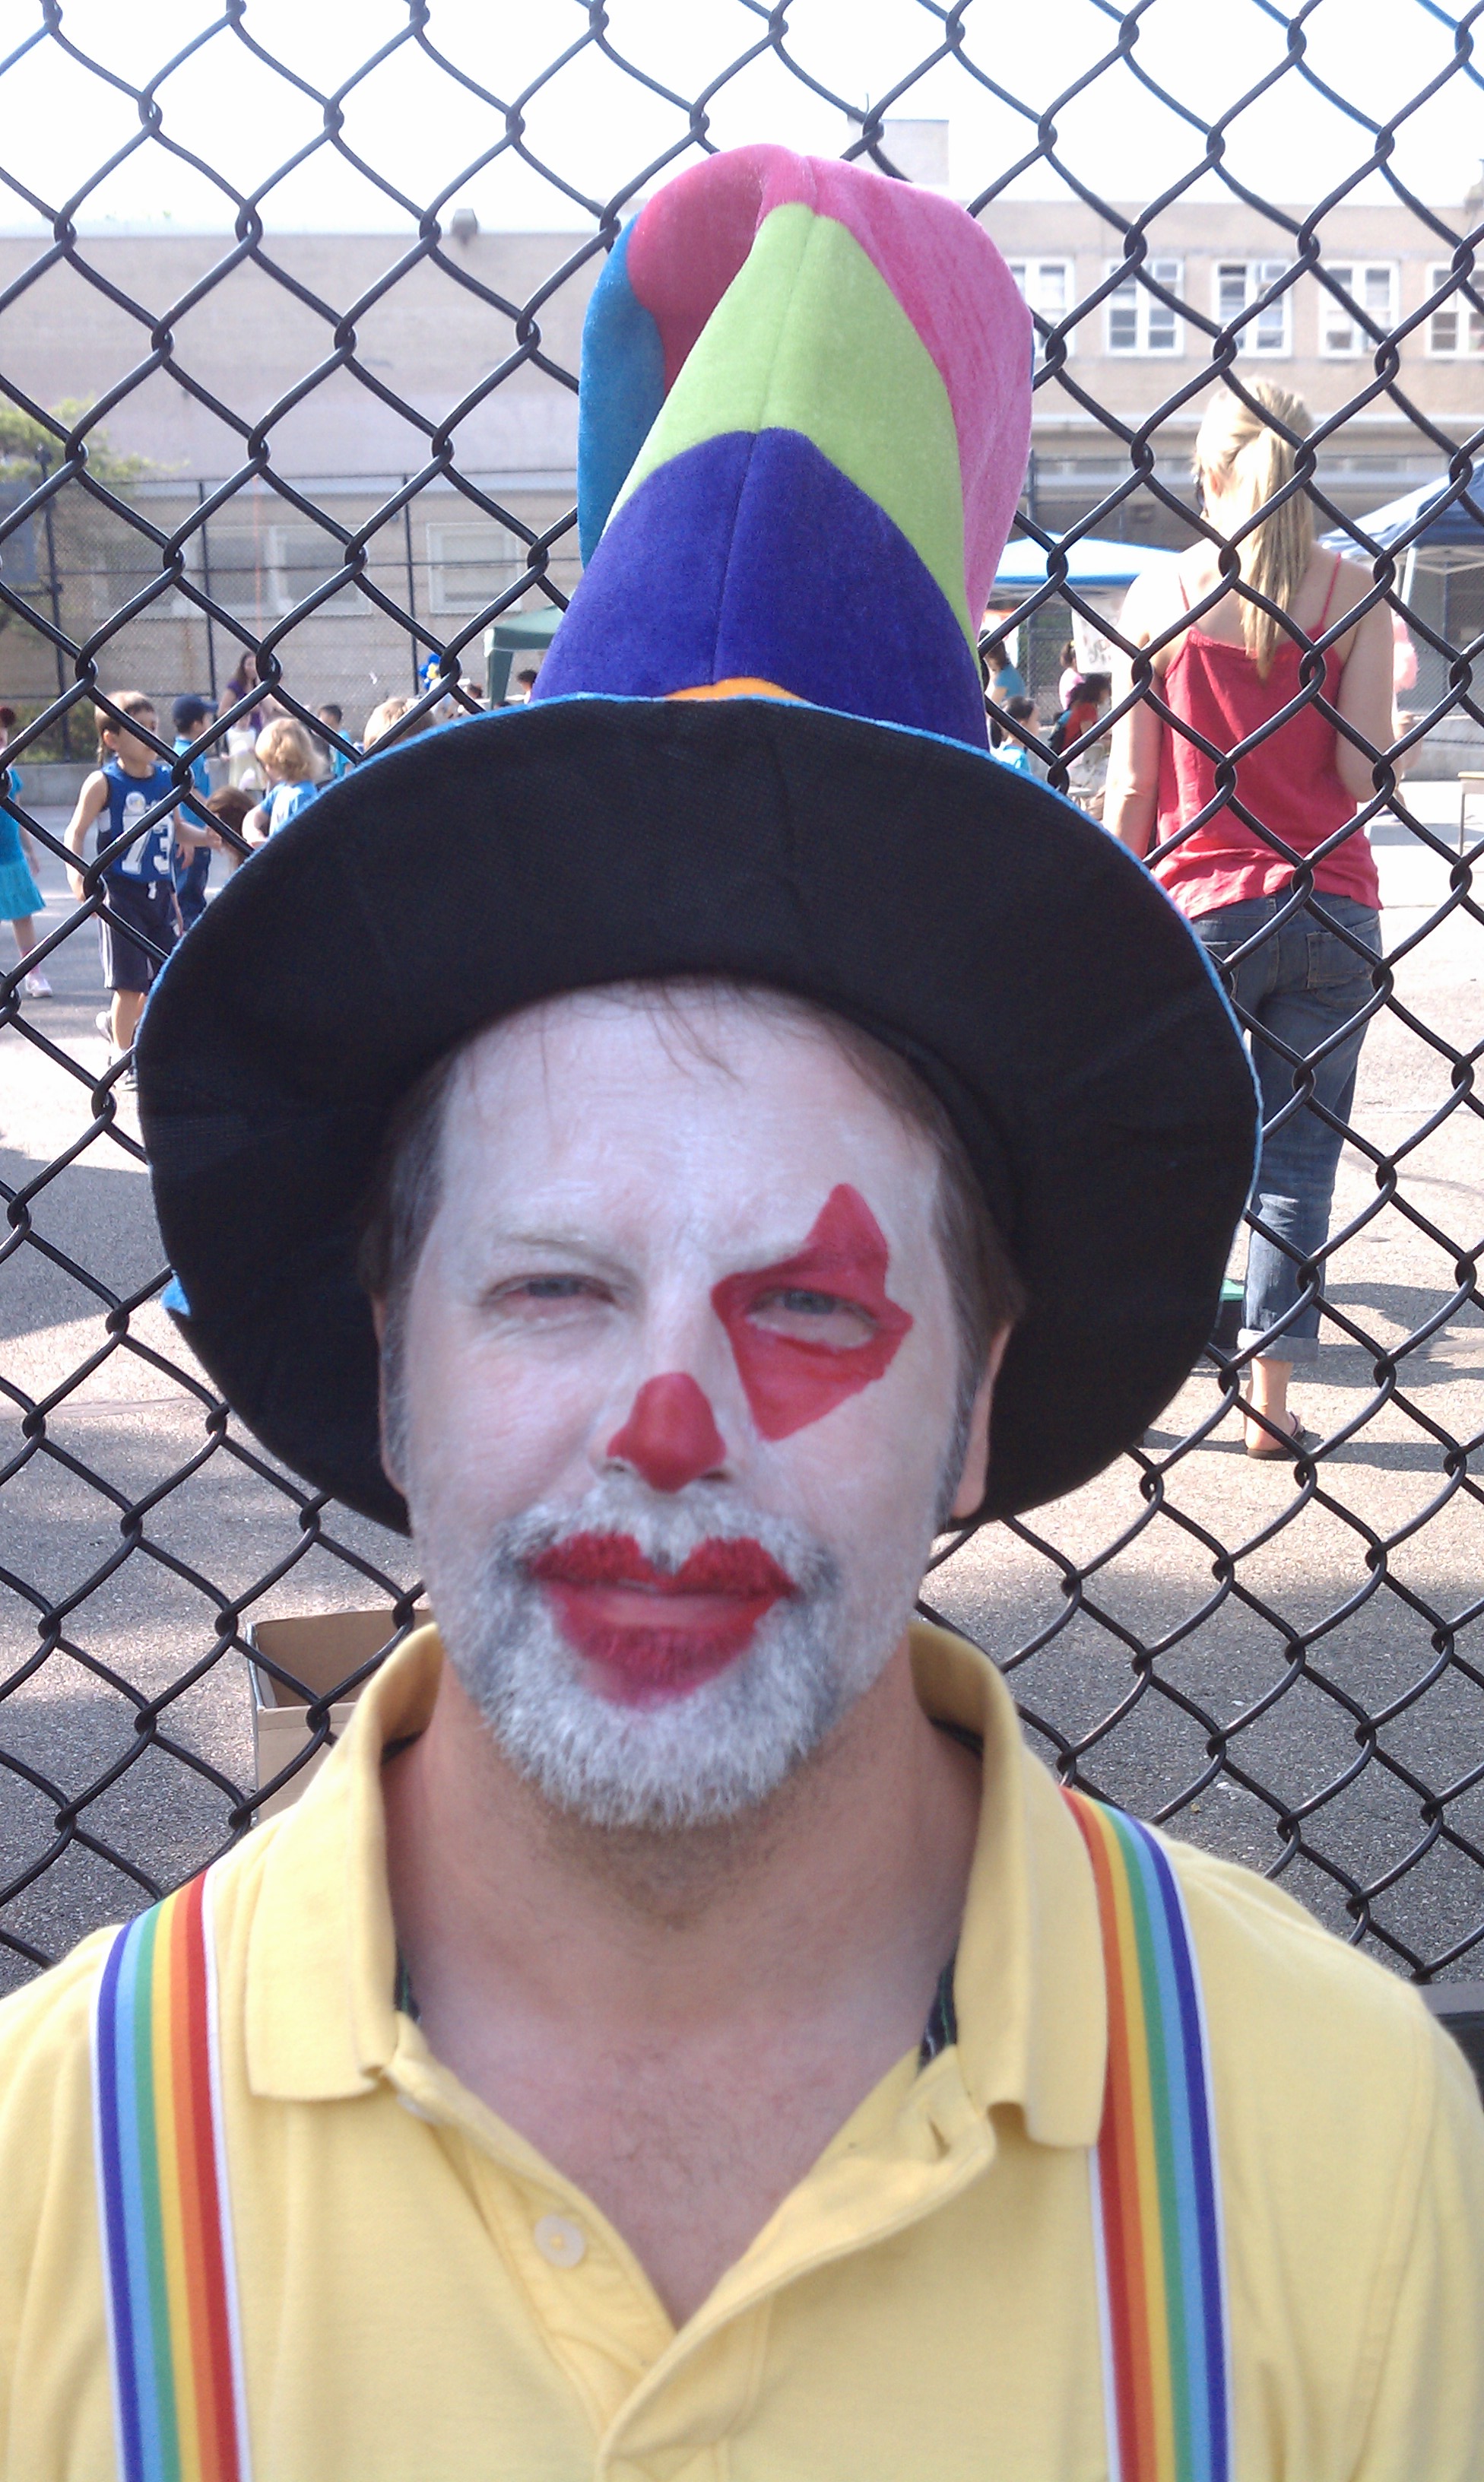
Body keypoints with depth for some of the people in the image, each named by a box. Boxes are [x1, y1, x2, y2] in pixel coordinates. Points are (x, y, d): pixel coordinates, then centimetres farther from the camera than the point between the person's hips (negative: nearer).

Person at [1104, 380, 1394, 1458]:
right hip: (1333, 909, 1)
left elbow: (1133, 788, -1)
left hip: (1205, 903, -1)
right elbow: (1365, 773, -4)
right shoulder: (1354, 595, 1)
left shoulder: (1162, 594, 0)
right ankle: (1271, 1398, 8)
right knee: (1300, 1155, 6)